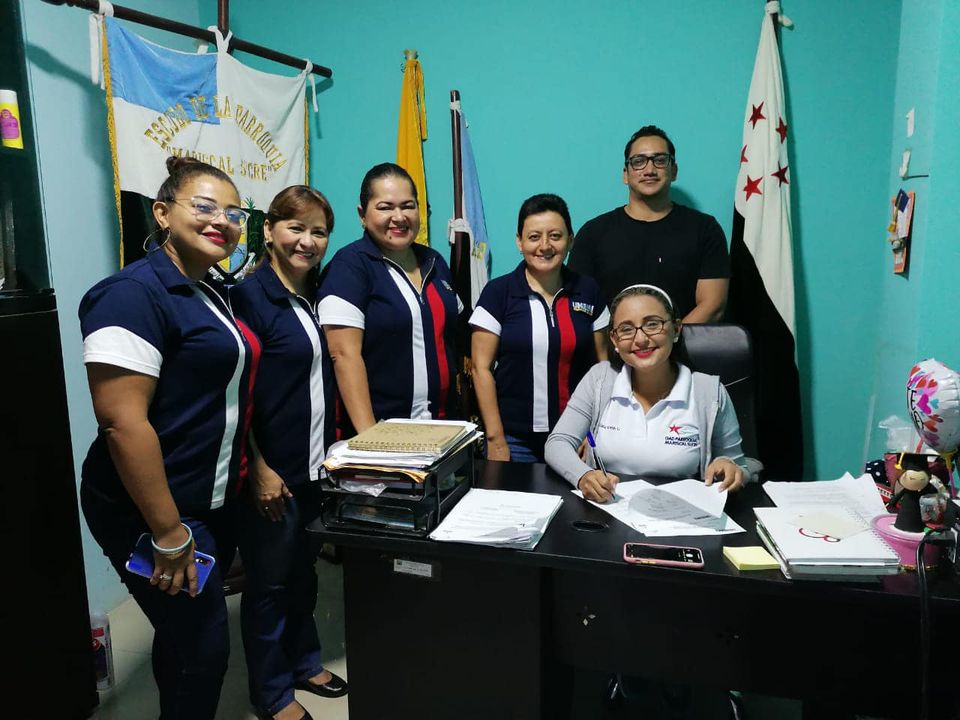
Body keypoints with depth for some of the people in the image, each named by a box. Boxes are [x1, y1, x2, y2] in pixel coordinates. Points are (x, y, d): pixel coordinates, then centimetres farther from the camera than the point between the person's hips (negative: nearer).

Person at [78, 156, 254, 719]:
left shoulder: (213, 294, 10)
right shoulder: (133, 294, -19)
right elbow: (122, 423, -25)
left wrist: (253, 473, 17)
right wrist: (169, 533, -23)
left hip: (215, 503, 9)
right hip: (155, 511, -9)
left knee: (190, 635, 22)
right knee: (203, 646, 3)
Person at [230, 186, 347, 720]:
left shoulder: (319, 297, 8)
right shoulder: (249, 296, -13)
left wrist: (335, 449, 12)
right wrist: (259, 470, -18)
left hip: (319, 464, 7)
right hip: (272, 470, -7)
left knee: (304, 571, 21)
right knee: (270, 582, 9)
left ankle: (304, 662, 40)